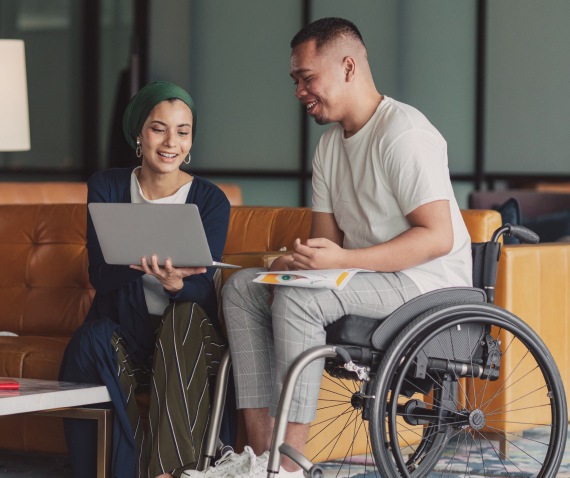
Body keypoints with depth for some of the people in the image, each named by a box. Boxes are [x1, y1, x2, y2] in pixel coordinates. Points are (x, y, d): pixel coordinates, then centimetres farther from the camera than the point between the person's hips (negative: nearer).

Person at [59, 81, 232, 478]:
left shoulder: (210, 200, -1)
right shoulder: (107, 188, 2)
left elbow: (202, 286, -12)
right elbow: (99, 274, -9)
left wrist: (174, 283, -37)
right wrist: (141, 263, -32)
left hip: (187, 340, -1)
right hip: (121, 331, 1)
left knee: (188, 313, -34)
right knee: (91, 340, -32)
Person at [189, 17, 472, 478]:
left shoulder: (403, 133, -16)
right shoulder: (330, 146, 15)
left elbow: (438, 236, -23)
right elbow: (327, 239, 15)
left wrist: (341, 260, -29)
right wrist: (298, 261, -11)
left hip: (426, 282, -10)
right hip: (368, 278, 10)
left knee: (298, 298, -29)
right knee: (242, 287, -2)